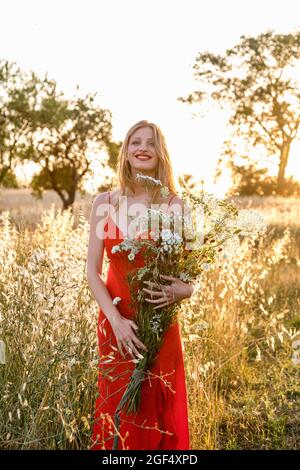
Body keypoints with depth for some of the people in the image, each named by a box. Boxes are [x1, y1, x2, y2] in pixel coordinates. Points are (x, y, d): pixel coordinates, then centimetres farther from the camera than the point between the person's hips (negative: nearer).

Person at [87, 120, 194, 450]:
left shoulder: (175, 205, -4)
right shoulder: (104, 203, -2)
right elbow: (93, 271, -2)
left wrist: (183, 290, -22)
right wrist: (115, 319, -14)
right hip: (116, 321, 1)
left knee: (162, 411, 11)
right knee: (118, 410, 12)